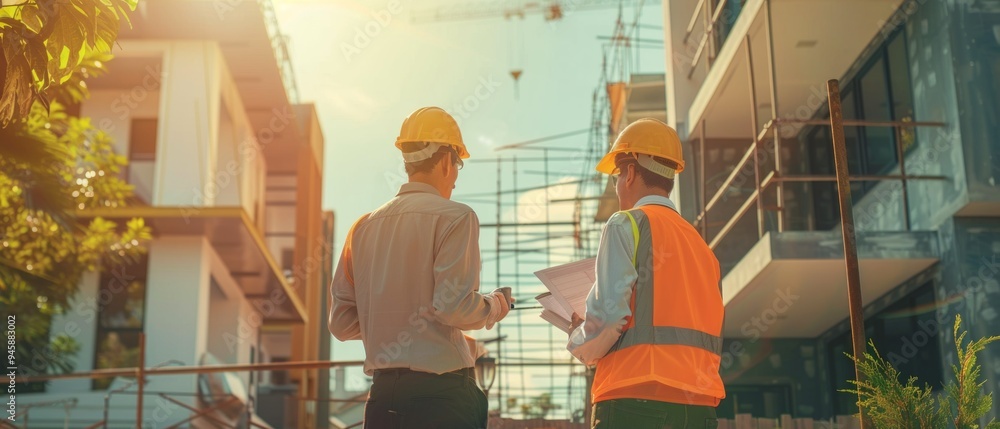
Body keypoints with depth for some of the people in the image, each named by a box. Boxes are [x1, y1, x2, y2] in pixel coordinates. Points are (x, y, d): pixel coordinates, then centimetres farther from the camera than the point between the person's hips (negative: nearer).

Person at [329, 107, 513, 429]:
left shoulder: (364, 226, 10)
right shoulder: (454, 217, -6)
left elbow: (341, 323, 10)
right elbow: (454, 306, -16)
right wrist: (495, 305, 4)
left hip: (383, 392, 6)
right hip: (440, 390, -6)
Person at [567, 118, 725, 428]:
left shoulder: (627, 225, -1)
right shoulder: (700, 244, 19)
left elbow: (606, 319, -10)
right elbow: (710, 341, 18)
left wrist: (578, 342, 10)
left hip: (636, 402, -7)